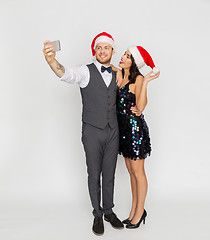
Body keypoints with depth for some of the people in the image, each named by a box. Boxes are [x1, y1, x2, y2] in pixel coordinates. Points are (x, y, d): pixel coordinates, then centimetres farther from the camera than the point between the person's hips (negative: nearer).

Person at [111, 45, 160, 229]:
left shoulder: (138, 78, -13)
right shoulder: (120, 75, 6)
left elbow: (140, 106, -21)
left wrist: (145, 82, -26)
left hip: (135, 127, -7)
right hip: (123, 127, 7)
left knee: (138, 172, 5)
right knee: (131, 171, 16)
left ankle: (140, 211, 22)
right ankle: (134, 209, 30)